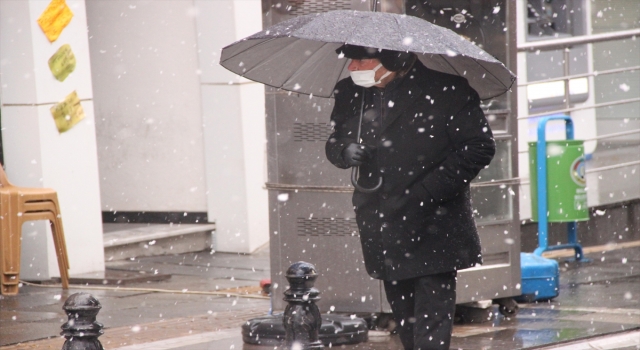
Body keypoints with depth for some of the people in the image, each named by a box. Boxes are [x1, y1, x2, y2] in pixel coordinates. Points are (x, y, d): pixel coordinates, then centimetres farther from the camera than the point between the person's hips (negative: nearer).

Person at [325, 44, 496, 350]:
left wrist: (430, 191, -15)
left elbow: (480, 147, -8)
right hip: (383, 230, 6)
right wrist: (344, 152, -8)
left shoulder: (444, 90, -11)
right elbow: (334, 142, 19)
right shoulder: (349, 93, 5)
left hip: (432, 230, -6)